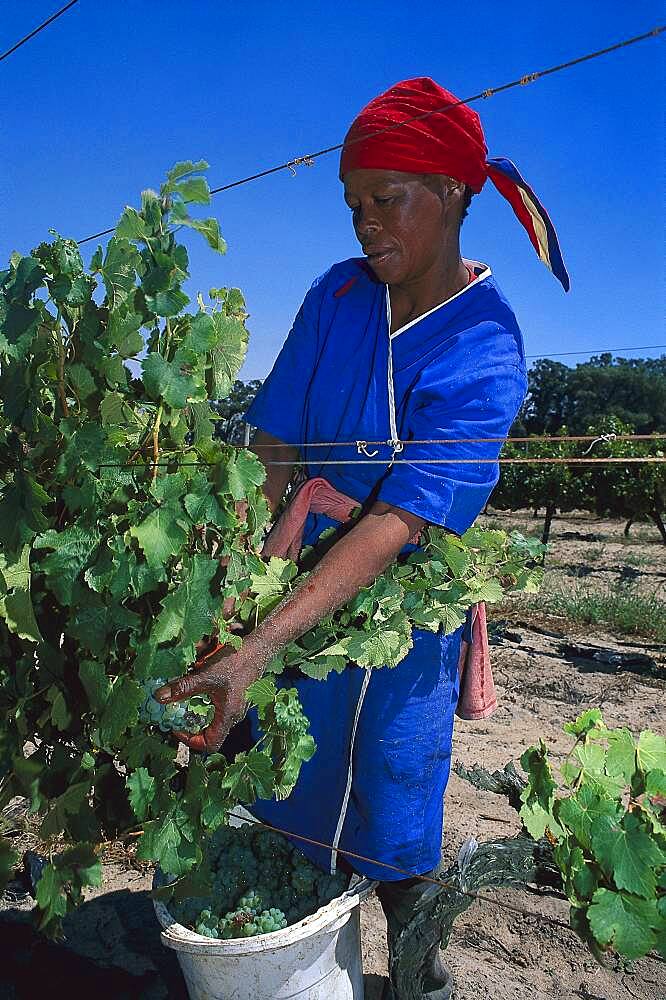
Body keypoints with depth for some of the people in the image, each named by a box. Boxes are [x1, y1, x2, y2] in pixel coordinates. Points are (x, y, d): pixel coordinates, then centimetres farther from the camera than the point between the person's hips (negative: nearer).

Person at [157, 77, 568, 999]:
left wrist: (254, 655, -36)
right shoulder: (338, 296, -5)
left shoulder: (485, 356, -20)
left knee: (388, 806, 11)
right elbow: (271, 453, -6)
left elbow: (395, 526, -29)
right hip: (301, 585, 4)